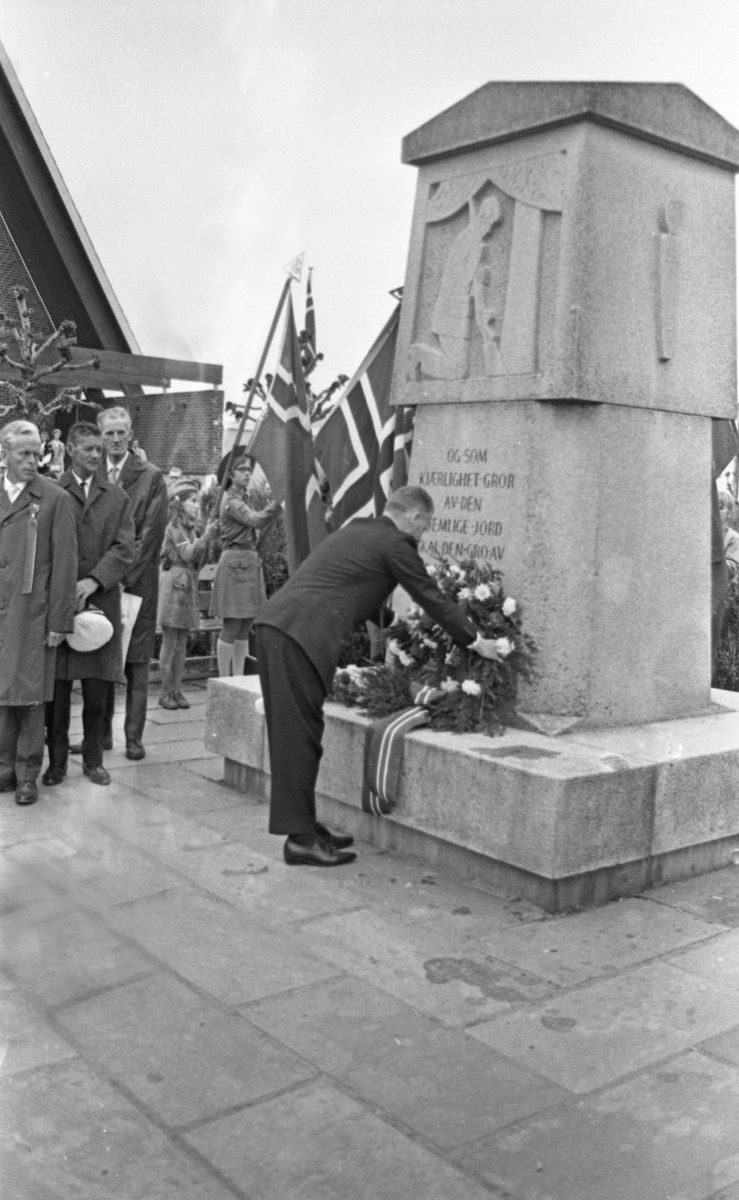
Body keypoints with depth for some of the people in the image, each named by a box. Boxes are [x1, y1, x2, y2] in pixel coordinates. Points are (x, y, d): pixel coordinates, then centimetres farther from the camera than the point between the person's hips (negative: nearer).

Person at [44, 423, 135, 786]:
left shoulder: (117, 497, 12)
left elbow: (125, 548, 2)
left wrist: (94, 581, -12)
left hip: (101, 602, 2)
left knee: (97, 691, 5)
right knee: (57, 689, 2)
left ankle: (93, 759, 17)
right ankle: (57, 761, 14)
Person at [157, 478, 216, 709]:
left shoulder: (190, 529, 16)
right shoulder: (174, 526, -7)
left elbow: (196, 562, 11)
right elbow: (187, 554, -16)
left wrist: (207, 539, 1)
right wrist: (206, 536, -17)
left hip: (188, 586, 8)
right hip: (173, 584, -8)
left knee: (181, 644, 7)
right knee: (170, 642, -3)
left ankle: (177, 690, 11)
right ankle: (166, 692, 2)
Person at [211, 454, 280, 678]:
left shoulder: (245, 497, 17)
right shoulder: (231, 501, -11)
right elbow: (256, 520, -25)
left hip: (250, 561, 9)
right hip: (235, 561, -9)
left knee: (245, 626, 9)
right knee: (232, 626, -6)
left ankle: (239, 678, 15)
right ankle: (224, 681, 0)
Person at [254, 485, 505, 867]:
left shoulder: (355, 532, 26)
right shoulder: (394, 543, 0)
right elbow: (431, 597, 5)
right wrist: (475, 641, 16)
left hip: (274, 624, 9)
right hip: (302, 635, -9)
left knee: (293, 735, 13)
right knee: (300, 736, -5)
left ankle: (303, 825, 21)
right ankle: (301, 839, 1)